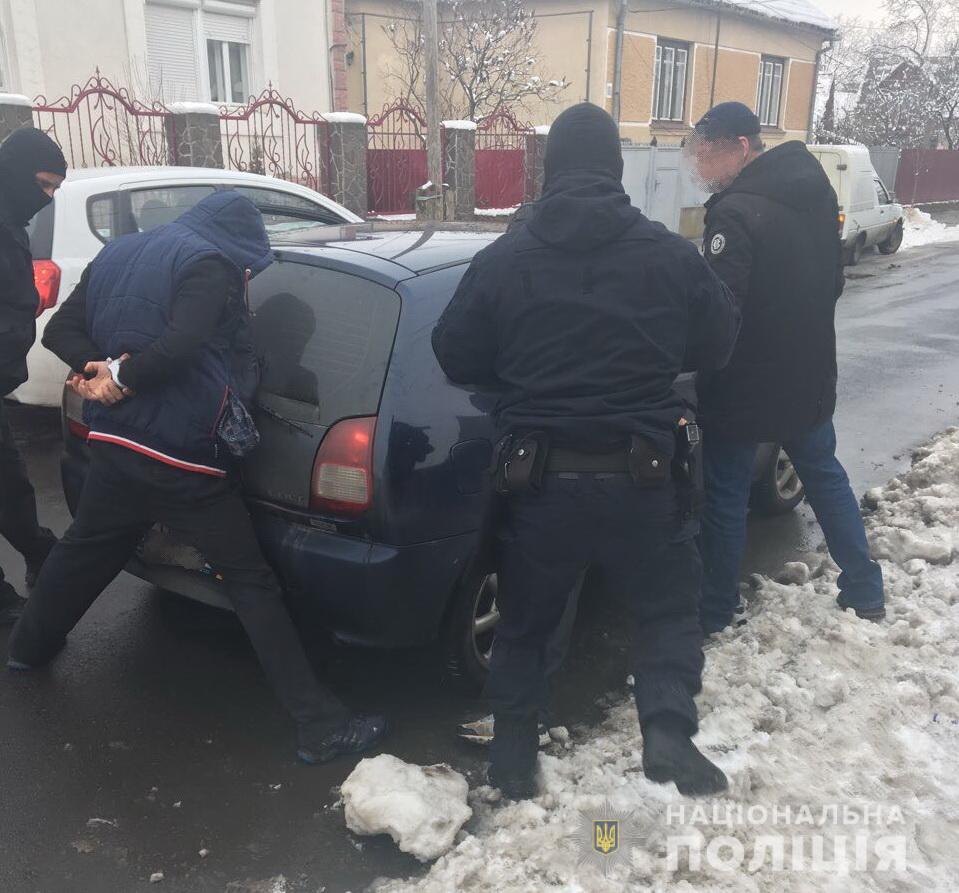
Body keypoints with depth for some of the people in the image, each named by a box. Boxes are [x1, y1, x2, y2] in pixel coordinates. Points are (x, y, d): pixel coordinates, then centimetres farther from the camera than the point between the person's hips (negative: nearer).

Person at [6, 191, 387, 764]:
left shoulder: (116, 255, 15)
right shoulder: (211, 265, -11)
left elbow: (60, 331, 15)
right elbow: (180, 344, -26)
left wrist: (98, 369, -2)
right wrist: (121, 378, -12)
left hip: (114, 447, 8)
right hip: (183, 459, -8)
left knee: (85, 548, 30)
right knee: (253, 583, -5)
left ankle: (31, 646, 53)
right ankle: (320, 726, -3)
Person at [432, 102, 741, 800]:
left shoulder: (502, 260, -4)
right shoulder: (670, 255, -3)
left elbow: (456, 358, 3)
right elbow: (719, 343, 10)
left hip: (539, 480, 1)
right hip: (638, 479, 0)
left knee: (526, 622, 20)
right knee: (669, 606, 21)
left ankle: (513, 756, 28)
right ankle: (668, 728, 4)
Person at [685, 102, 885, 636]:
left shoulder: (737, 213, -23)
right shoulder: (816, 193, 5)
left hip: (745, 387, -8)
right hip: (812, 376, 8)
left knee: (726, 496, 7)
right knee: (825, 476, 22)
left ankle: (716, 612, 20)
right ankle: (866, 593, 33)